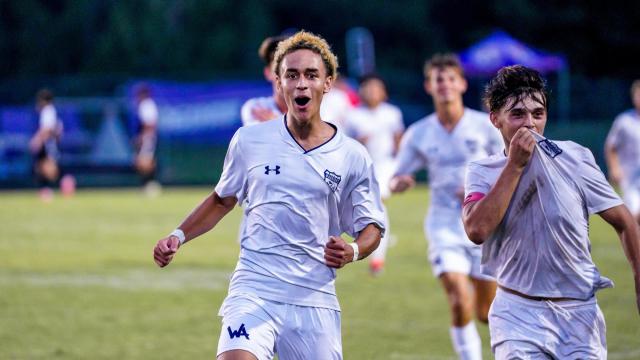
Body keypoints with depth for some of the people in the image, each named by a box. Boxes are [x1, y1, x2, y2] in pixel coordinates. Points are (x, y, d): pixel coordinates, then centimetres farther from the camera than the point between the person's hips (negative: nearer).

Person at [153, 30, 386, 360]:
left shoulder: (353, 157, 3)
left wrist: (351, 251, -12)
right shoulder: (248, 141, 4)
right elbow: (222, 199, 20)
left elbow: (371, 226, 9)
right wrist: (179, 236, 9)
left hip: (315, 301, 1)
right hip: (253, 292, -1)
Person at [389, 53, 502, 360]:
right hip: (444, 227, 0)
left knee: (486, 313, 6)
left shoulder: (485, 126, -2)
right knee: (461, 307, -19)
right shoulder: (418, 134, 1)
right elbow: (396, 180, 6)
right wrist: (398, 183, -18)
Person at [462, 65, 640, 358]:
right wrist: (515, 165, -16)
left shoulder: (575, 158, -2)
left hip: (580, 312, 1)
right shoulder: (481, 172, -1)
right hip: (518, 314, -1)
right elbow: (477, 230, -19)